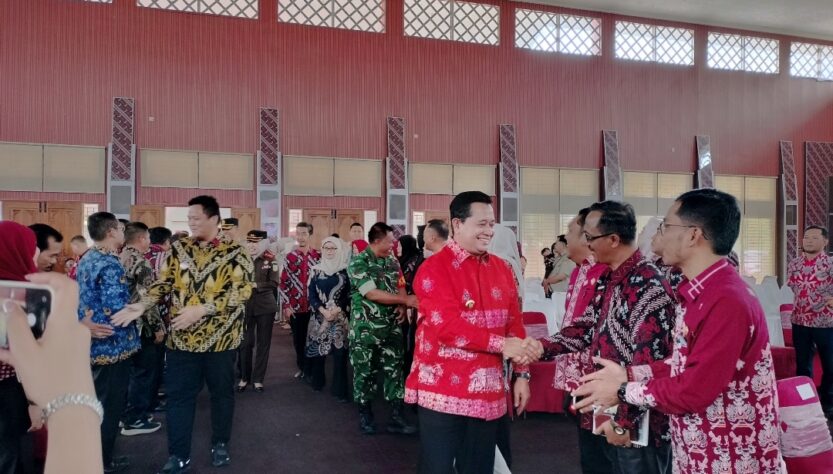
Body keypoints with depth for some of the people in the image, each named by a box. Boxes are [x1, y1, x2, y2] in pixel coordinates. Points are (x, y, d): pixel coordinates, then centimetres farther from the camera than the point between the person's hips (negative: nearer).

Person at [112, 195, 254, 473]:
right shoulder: (179, 249, 5)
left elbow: (242, 291, -17)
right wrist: (142, 306, -12)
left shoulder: (235, 253, -8)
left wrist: (200, 310, -23)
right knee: (178, 395, 8)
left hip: (220, 337, -3)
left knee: (221, 392, 13)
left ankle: (220, 444, 33)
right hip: (181, 338, 3)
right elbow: (164, 283, 6)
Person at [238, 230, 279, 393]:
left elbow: (274, 282, -9)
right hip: (245, 306, 0)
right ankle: (244, 377, 21)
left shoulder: (270, 259, -3)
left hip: (265, 306, 0)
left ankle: (258, 378, 18)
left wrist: (255, 285, -19)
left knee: (263, 342, 7)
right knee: (245, 342, 5)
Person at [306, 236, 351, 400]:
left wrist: (337, 309, -12)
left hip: (340, 317, -1)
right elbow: (312, 294, 3)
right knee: (318, 349, 5)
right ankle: (317, 382, 24)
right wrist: (323, 310, -11)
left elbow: (349, 294, 1)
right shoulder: (316, 270, 6)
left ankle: (340, 389, 0)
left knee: (340, 352, -6)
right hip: (319, 316, 2)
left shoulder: (345, 270, 2)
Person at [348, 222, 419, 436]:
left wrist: (402, 305, -11)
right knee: (365, 372, 6)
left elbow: (401, 287, 12)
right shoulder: (358, 263, -12)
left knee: (394, 371, 4)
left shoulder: (393, 262, 8)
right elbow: (372, 294, -20)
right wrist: (405, 300, -17)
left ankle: (397, 417, 10)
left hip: (392, 328, 5)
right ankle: (365, 415, 22)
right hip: (365, 330, -5)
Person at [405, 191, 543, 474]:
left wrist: (522, 373, 7)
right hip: (443, 391, -5)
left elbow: (514, 324, 11)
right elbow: (447, 325, -20)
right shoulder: (434, 269, -10)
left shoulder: (501, 269, 9)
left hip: (488, 391, 5)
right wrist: (502, 344, -20)